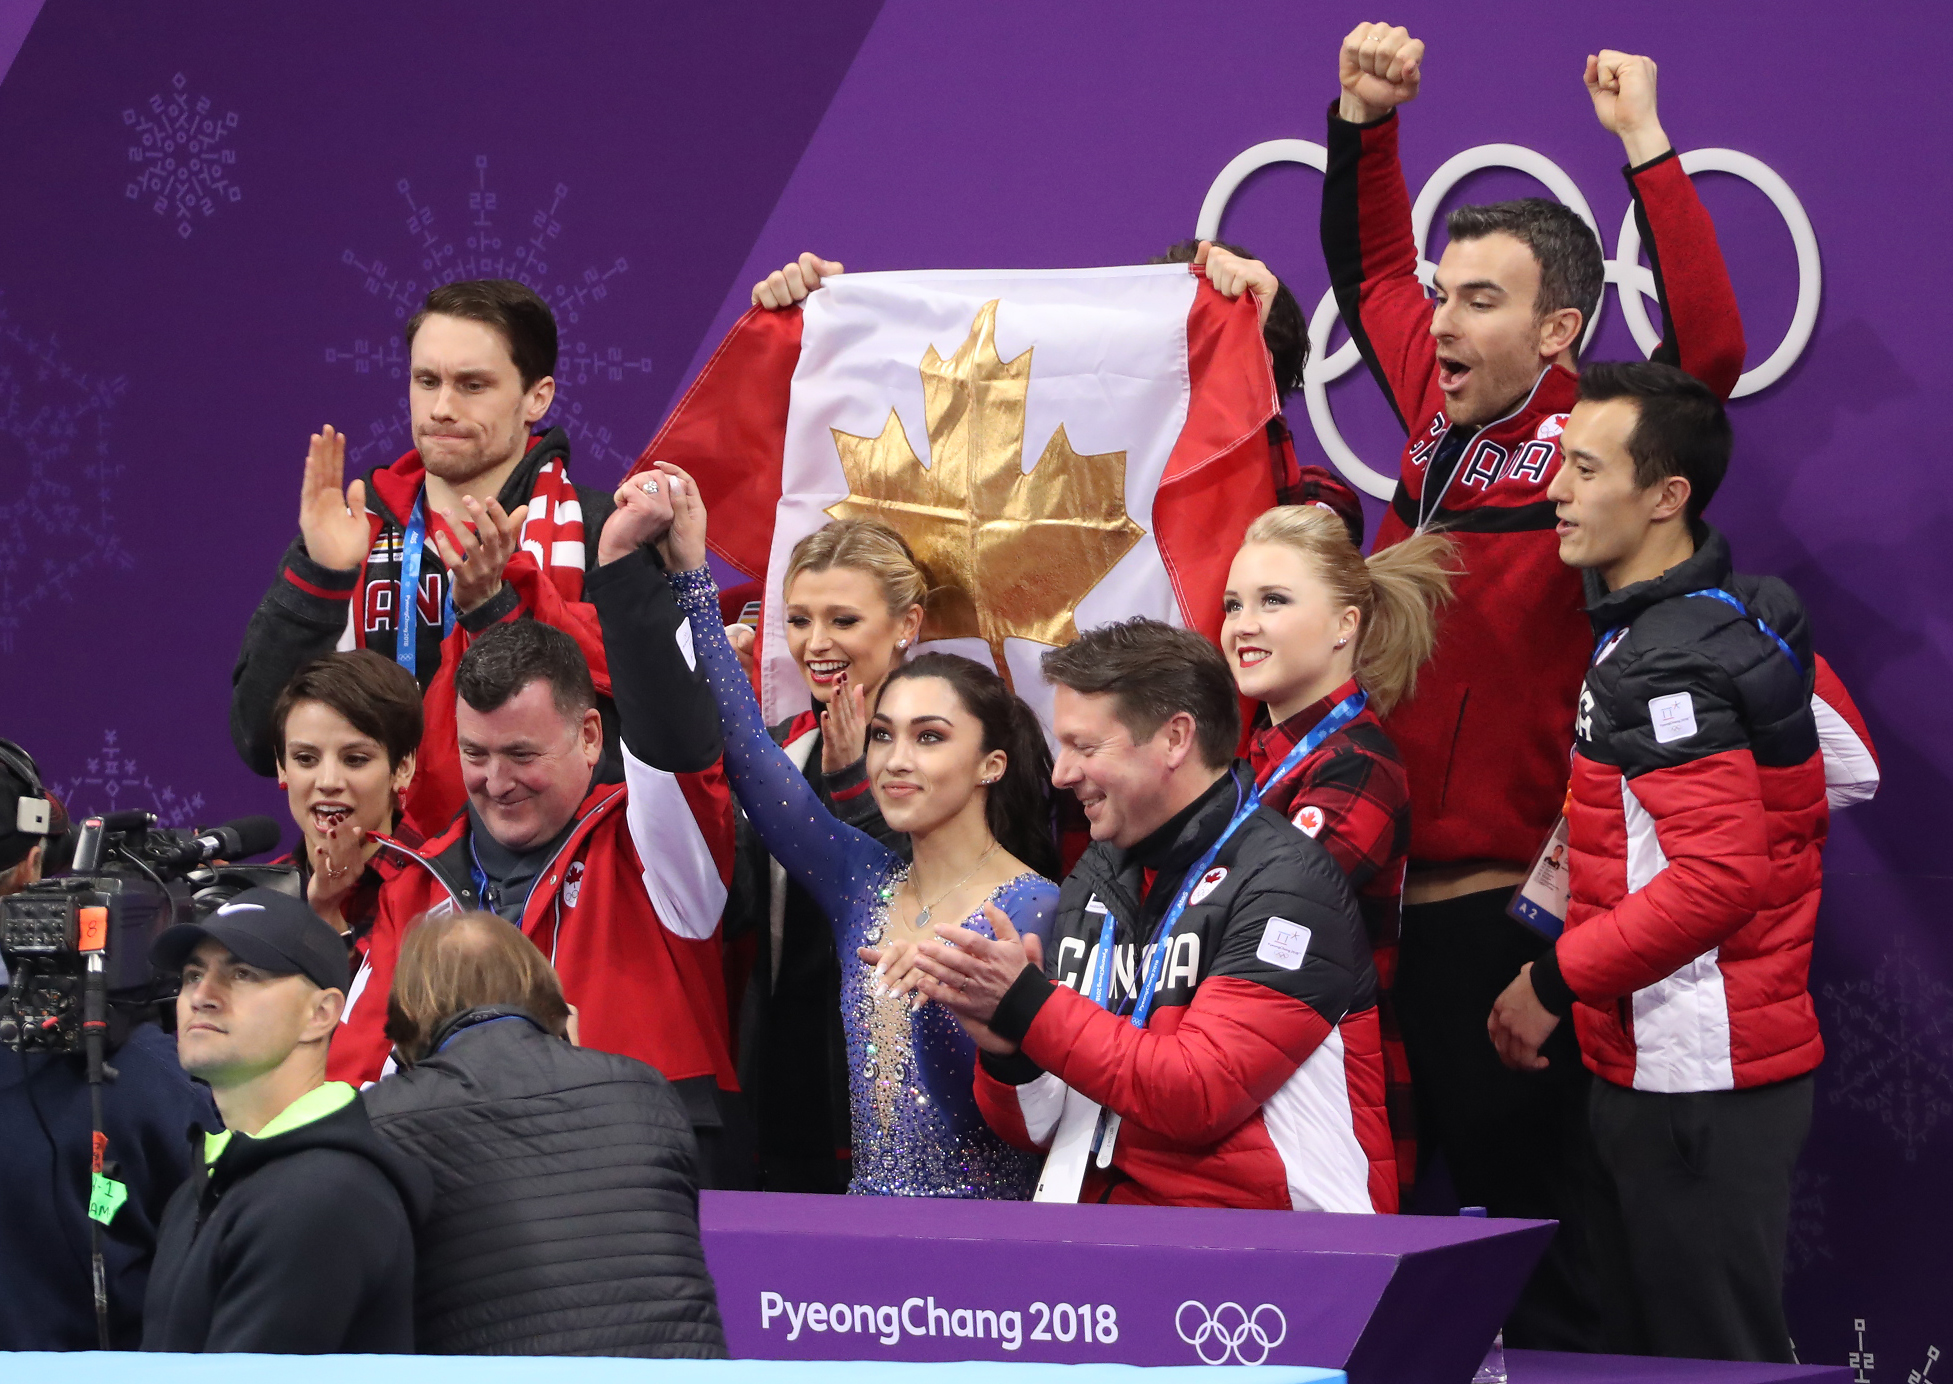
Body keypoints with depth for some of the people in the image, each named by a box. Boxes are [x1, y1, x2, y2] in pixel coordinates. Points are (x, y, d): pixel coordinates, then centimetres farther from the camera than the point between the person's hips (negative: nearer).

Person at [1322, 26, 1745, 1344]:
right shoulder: (1441, 411, 8)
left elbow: (1707, 348, -29)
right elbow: (1369, 271, 25)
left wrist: (1646, 145, -25)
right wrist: (1365, 118, 15)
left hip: (1514, 900, -7)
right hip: (1407, 883, 8)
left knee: (1528, 1191, -4)